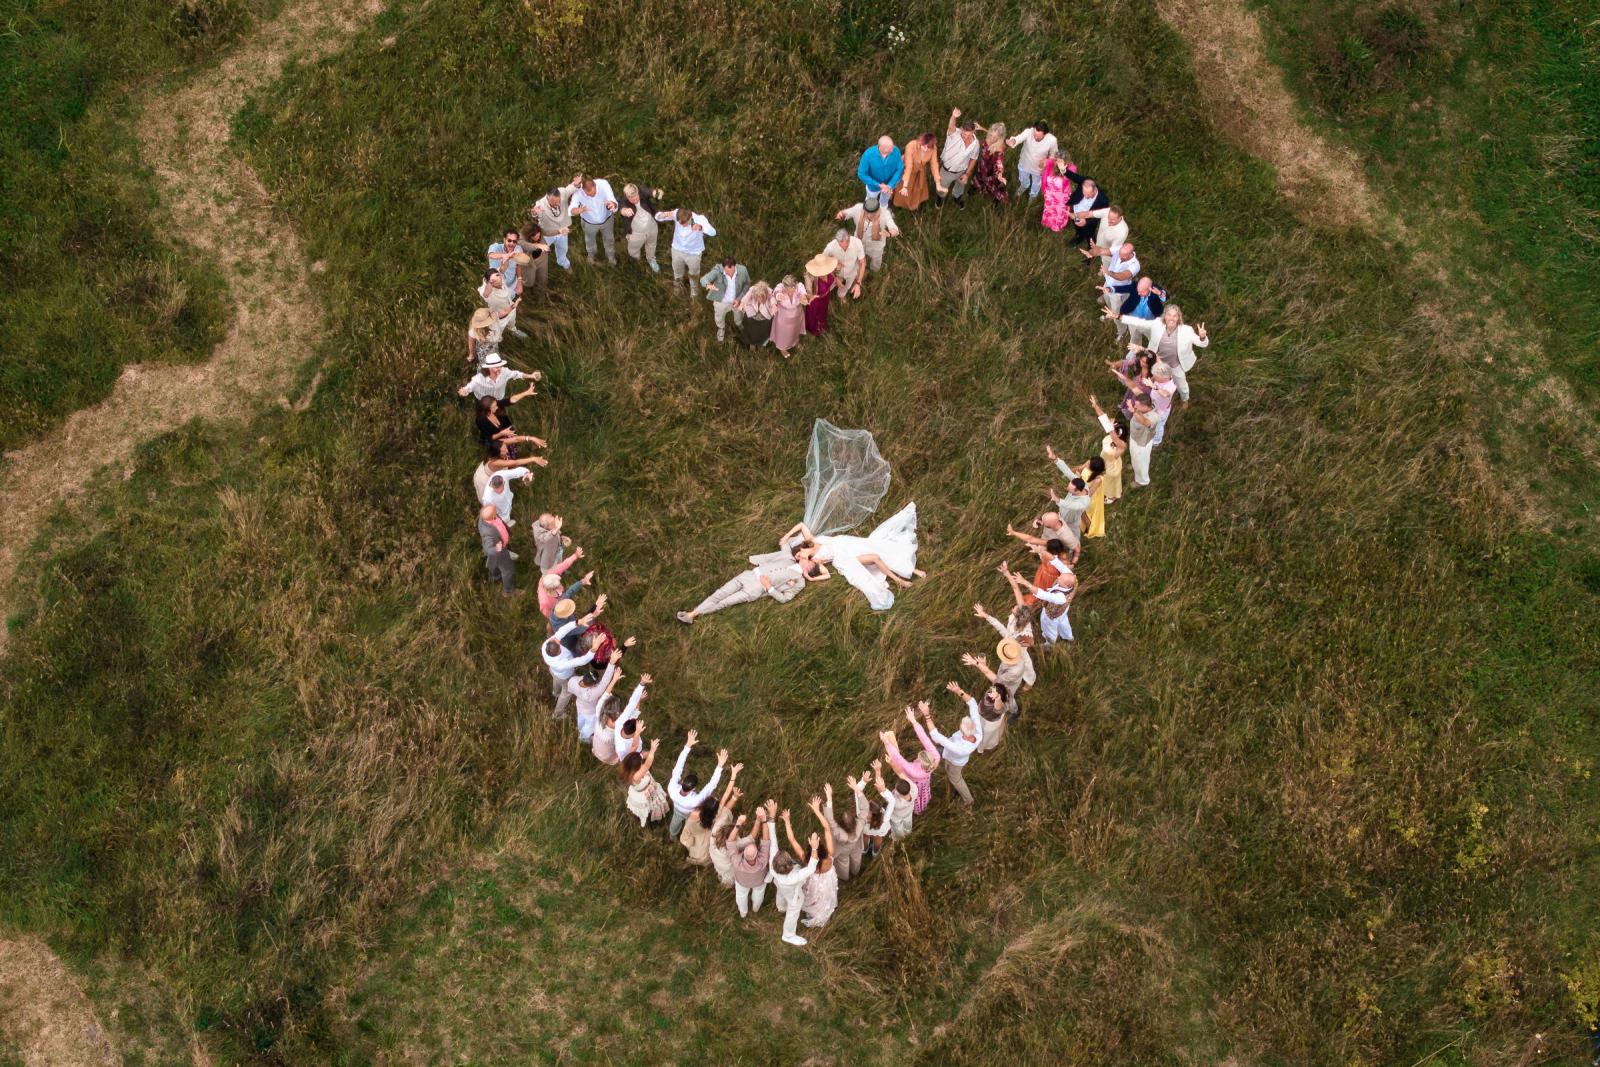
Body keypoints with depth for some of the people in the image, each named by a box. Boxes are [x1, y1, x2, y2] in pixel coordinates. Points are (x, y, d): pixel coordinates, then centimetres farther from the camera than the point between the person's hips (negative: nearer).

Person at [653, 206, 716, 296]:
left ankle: (694, 289, 60)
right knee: (677, 270, 32)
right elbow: (657, 217, -24)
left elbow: (713, 232, -50)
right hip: (677, 249, 2)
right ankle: (678, 281, 67)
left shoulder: (699, 219, -37)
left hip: (693, 253, -2)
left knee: (694, 274, 27)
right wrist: (664, 215, -48)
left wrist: (701, 227, -71)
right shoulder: (676, 213, -30)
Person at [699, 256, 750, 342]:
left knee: (739, 315, 31)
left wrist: (739, 299, -19)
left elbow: (746, 284, -11)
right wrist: (708, 285, -74)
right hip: (721, 300, -1)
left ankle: (739, 325, 68)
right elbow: (704, 279, -50)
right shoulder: (717, 270, -37)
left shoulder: (742, 270, -30)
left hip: (737, 299, 1)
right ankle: (721, 328, 64)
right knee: (719, 318, 28)